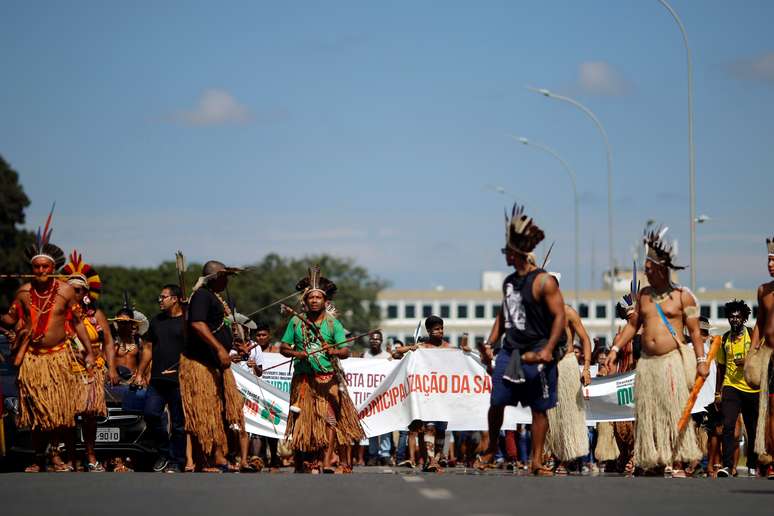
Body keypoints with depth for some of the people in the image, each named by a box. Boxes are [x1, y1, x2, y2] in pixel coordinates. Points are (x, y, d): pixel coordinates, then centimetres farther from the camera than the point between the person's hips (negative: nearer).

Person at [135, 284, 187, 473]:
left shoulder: (186, 322, -1)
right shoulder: (156, 321, 18)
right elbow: (148, 349, 21)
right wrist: (140, 373, 15)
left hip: (178, 381, -5)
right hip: (157, 380, 5)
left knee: (178, 422, 0)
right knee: (151, 414, -6)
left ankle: (176, 462, 7)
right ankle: (164, 453, 12)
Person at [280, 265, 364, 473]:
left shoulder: (333, 323, 4)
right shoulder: (296, 321, 6)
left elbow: (345, 351, -2)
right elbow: (283, 348, 9)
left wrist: (334, 351, -23)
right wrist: (296, 353, -11)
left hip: (328, 379, -1)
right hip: (303, 379, 1)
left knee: (329, 417, -10)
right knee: (304, 420, -1)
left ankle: (327, 462, -11)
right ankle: (307, 463, 6)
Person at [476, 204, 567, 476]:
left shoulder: (543, 282, -10)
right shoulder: (509, 282, 12)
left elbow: (560, 316, -13)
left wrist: (548, 350, -21)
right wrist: (489, 344, 14)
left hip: (536, 354, -6)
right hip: (510, 351, 6)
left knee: (539, 409, 2)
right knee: (496, 402, 0)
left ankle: (537, 461, 8)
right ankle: (491, 450, 19)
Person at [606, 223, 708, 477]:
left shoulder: (682, 296, -1)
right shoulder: (643, 295, 13)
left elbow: (695, 331, -2)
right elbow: (632, 325, 17)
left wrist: (701, 360, -8)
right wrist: (615, 348, 7)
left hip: (673, 360, -5)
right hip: (647, 361, 5)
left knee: (676, 412, -8)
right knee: (649, 414, 1)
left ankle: (677, 462, -7)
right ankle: (661, 461, 5)